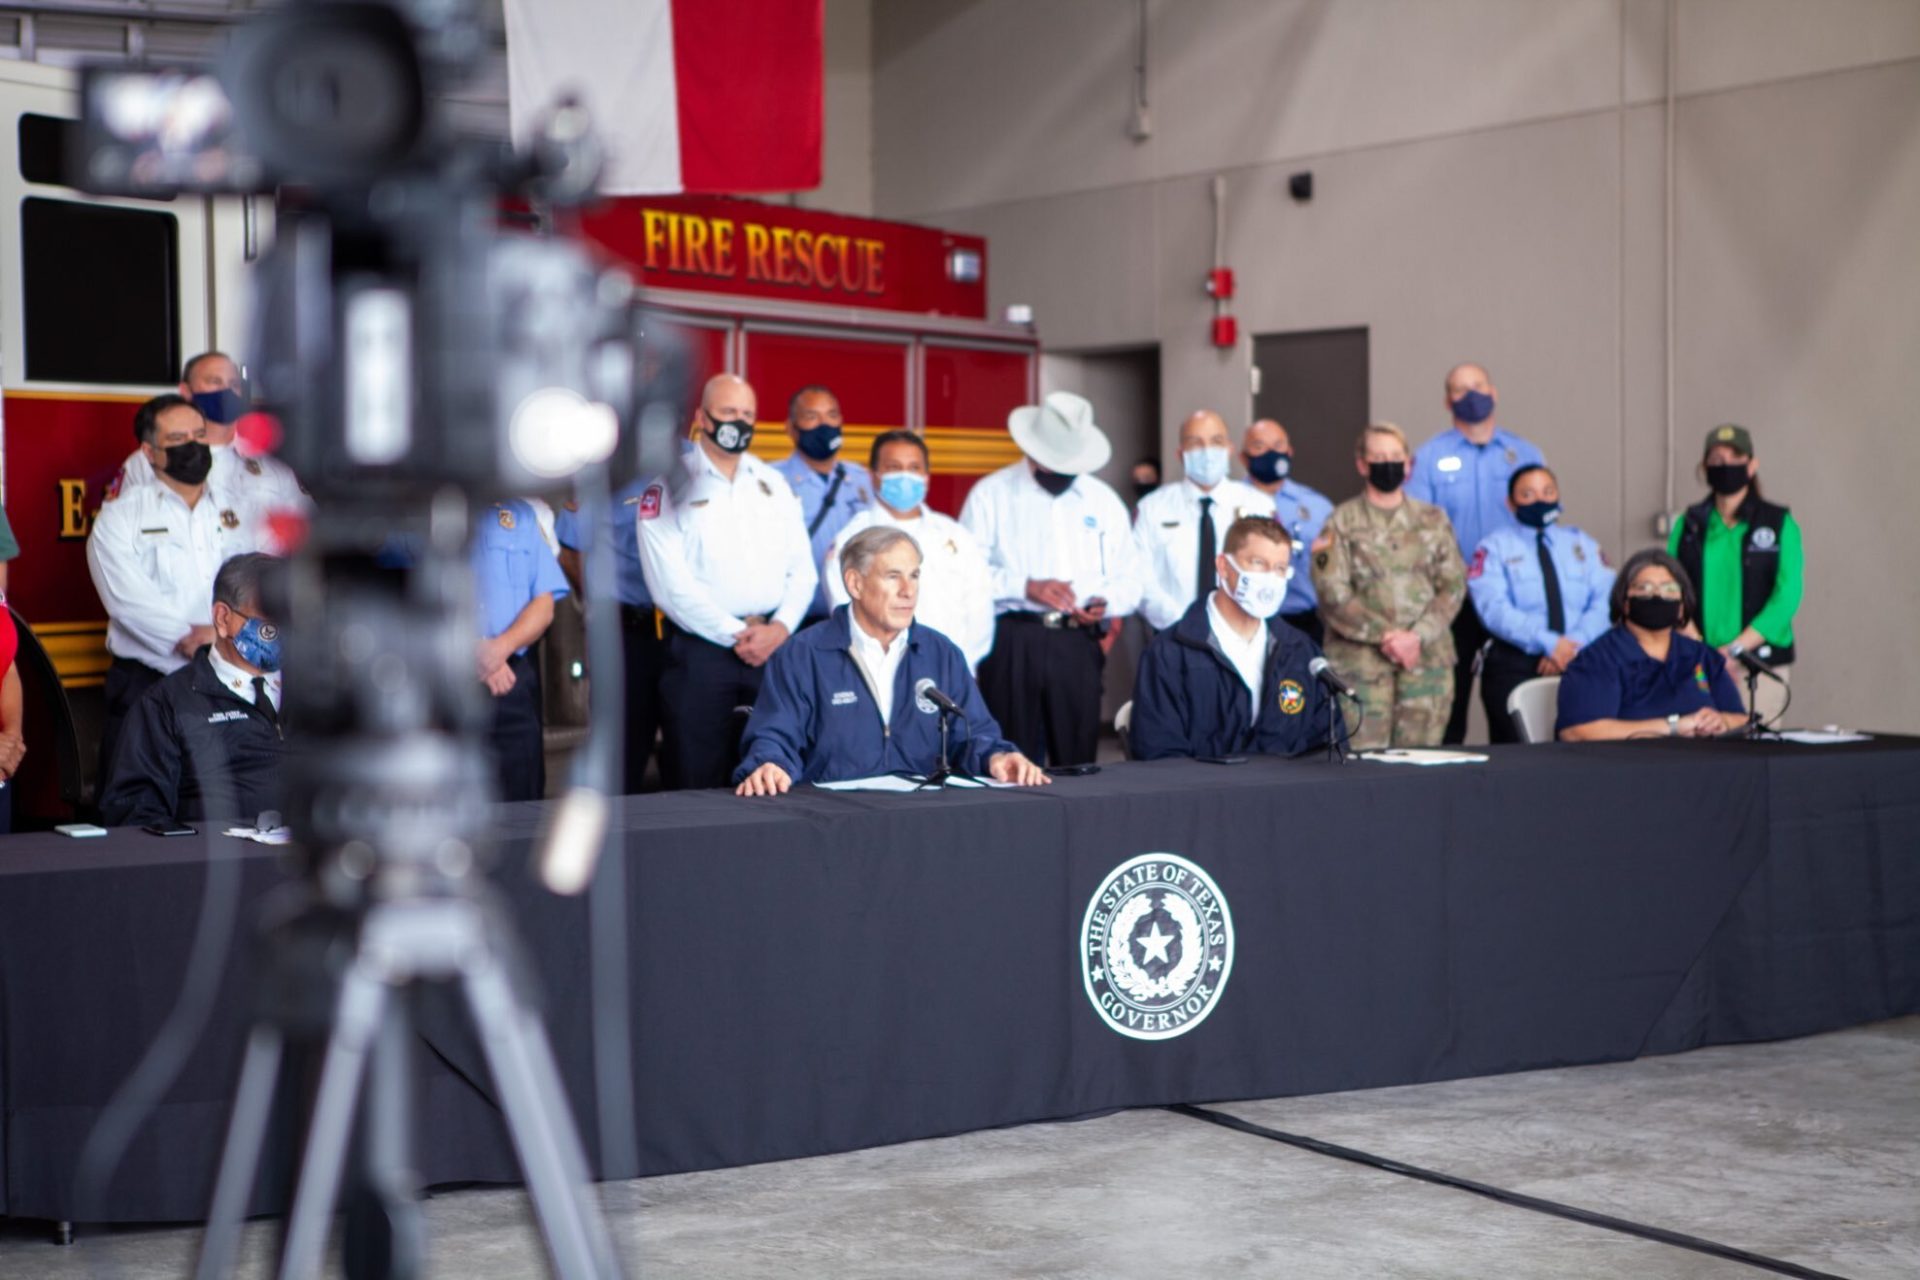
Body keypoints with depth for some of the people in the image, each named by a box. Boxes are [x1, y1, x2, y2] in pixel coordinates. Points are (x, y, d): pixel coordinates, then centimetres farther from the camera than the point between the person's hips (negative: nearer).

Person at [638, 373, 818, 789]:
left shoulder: (773, 483, 15)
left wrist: (779, 628, -6)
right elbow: (670, 582, -10)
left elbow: (802, 568, 11)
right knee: (698, 785, -1)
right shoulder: (669, 485, -1)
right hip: (700, 649, -4)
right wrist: (734, 635, -12)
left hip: (774, 646, 4)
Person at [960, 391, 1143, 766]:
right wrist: (1026, 587, -16)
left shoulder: (1103, 500, 15)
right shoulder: (991, 494, 4)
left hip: (1078, 643, 3)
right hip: (1012, 641, -3)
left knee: (1078, 762, 2)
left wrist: (1106, 602, -8)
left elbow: (1131, 578, 14)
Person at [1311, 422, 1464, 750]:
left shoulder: (1433, 520, 14)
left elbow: (1453, 586, 6)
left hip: (1428, 656, 3)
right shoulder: (1342, 523, 5)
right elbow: (1333, 592, -5)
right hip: (1360, 658, -3)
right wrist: (1385, 636, -12)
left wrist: (1417, 637, -9)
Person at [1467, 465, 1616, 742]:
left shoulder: (1584, 545, 17)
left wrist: (1573, 646, -15)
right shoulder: (1495, 547, 6)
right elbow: (1494, 609, -9)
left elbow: (1604, 602, 3)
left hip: (1578, 663, 3)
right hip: (1514, 666, -2)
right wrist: (1549, 643, -20)